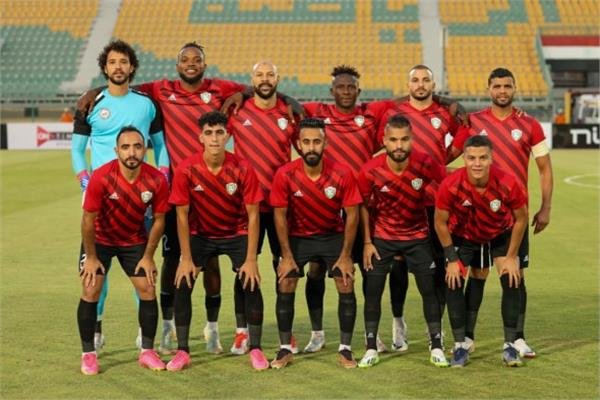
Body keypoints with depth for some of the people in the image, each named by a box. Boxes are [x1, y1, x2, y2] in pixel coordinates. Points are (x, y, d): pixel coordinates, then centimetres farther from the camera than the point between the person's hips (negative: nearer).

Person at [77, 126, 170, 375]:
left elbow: (158, 219, -8)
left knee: (147, 290, -2)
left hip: (135, 240, 2)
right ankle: (88, 355, 4)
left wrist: (148, 257, -4)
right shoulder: (101, 177, -29)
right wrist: (91, 258, -12)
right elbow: (89, 219, -18)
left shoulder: (156, 180, -22)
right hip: (100, 239, -2)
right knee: (90, 292, -8)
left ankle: (147, 352, 12)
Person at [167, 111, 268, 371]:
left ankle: (255, 349, -2)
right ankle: (182, 351, -2)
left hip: (237, 234, 0)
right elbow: (182, 216, -12)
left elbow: (252, 215, -15)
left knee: (251, 282, -16)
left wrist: (250, 260, -18)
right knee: (183, 282, -14)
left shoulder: (242, 169, -21)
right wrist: (186, 259, -14)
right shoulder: (187, 170, -20)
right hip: (200, 235, 1)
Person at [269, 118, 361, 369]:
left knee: (346, 287, -7)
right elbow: (280, 216, -11)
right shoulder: (285, 175, -23)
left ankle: (345, 349, 5)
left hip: (334, 235, 0)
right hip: (298, 236, 0)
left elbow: (352, 214, -13)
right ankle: (285, 349, 7)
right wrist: (287, 256, -10)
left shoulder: (342, 174, -23)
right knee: (285, 287, -5)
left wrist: (345, 256, -11)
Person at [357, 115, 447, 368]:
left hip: (418, 236, 0)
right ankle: (371, 349, 10)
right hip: (382, 237, 0)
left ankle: (436, 347, 12)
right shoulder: (370, 171, -21)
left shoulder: (425, 164, -22)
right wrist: (367, 242, -3)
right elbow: (364, 206, -5)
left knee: (429, 289, 0)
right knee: (373, 291, -2)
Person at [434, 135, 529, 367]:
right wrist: (452, 259, -12)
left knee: (512, 282, -10)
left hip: (501, 234, 0)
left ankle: (510, 345, 3)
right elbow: (440, 222, -15)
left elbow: (520, 219, -13)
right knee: (454, 283, -10)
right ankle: (460, 346, 2)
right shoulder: (450, 186, -33)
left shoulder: (508, 184, -33)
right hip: (462, 236, 0)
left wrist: (511, 257, -9)